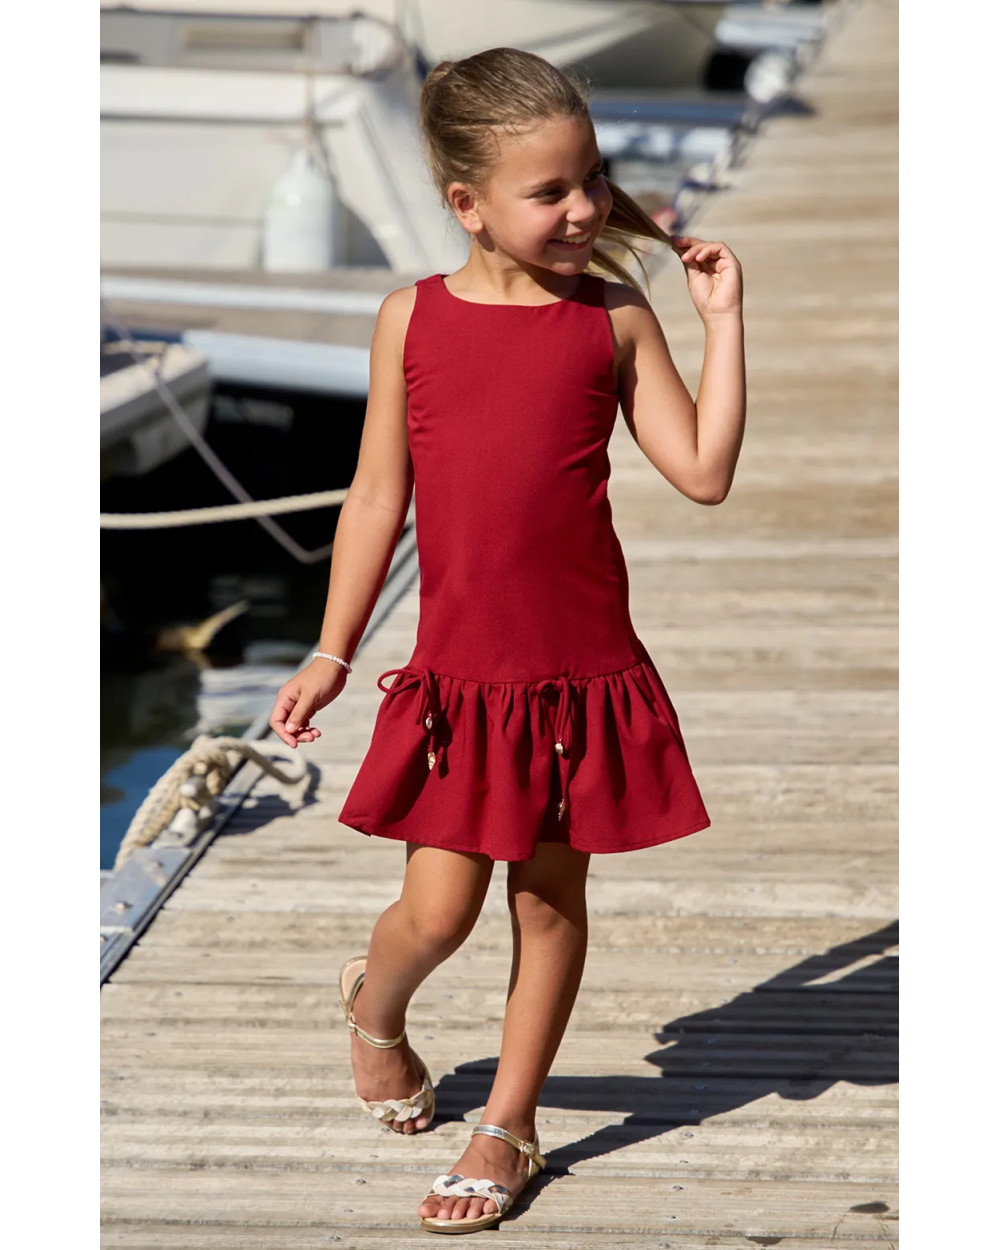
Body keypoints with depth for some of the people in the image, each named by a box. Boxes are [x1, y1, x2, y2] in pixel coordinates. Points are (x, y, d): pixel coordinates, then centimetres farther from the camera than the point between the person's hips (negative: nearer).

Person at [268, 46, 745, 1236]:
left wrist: (723, 318, -7)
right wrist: (332, 654, 7)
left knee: (550, 895, 9)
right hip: (459, 671, 0)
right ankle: (374, 1007, 34)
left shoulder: (615, 319, -1)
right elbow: (378, 498, 5)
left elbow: (704, 471, -5)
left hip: (584, 666, 0)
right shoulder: (413, 318, 0)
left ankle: (507, 1127, 25)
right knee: (437, 912, -2)